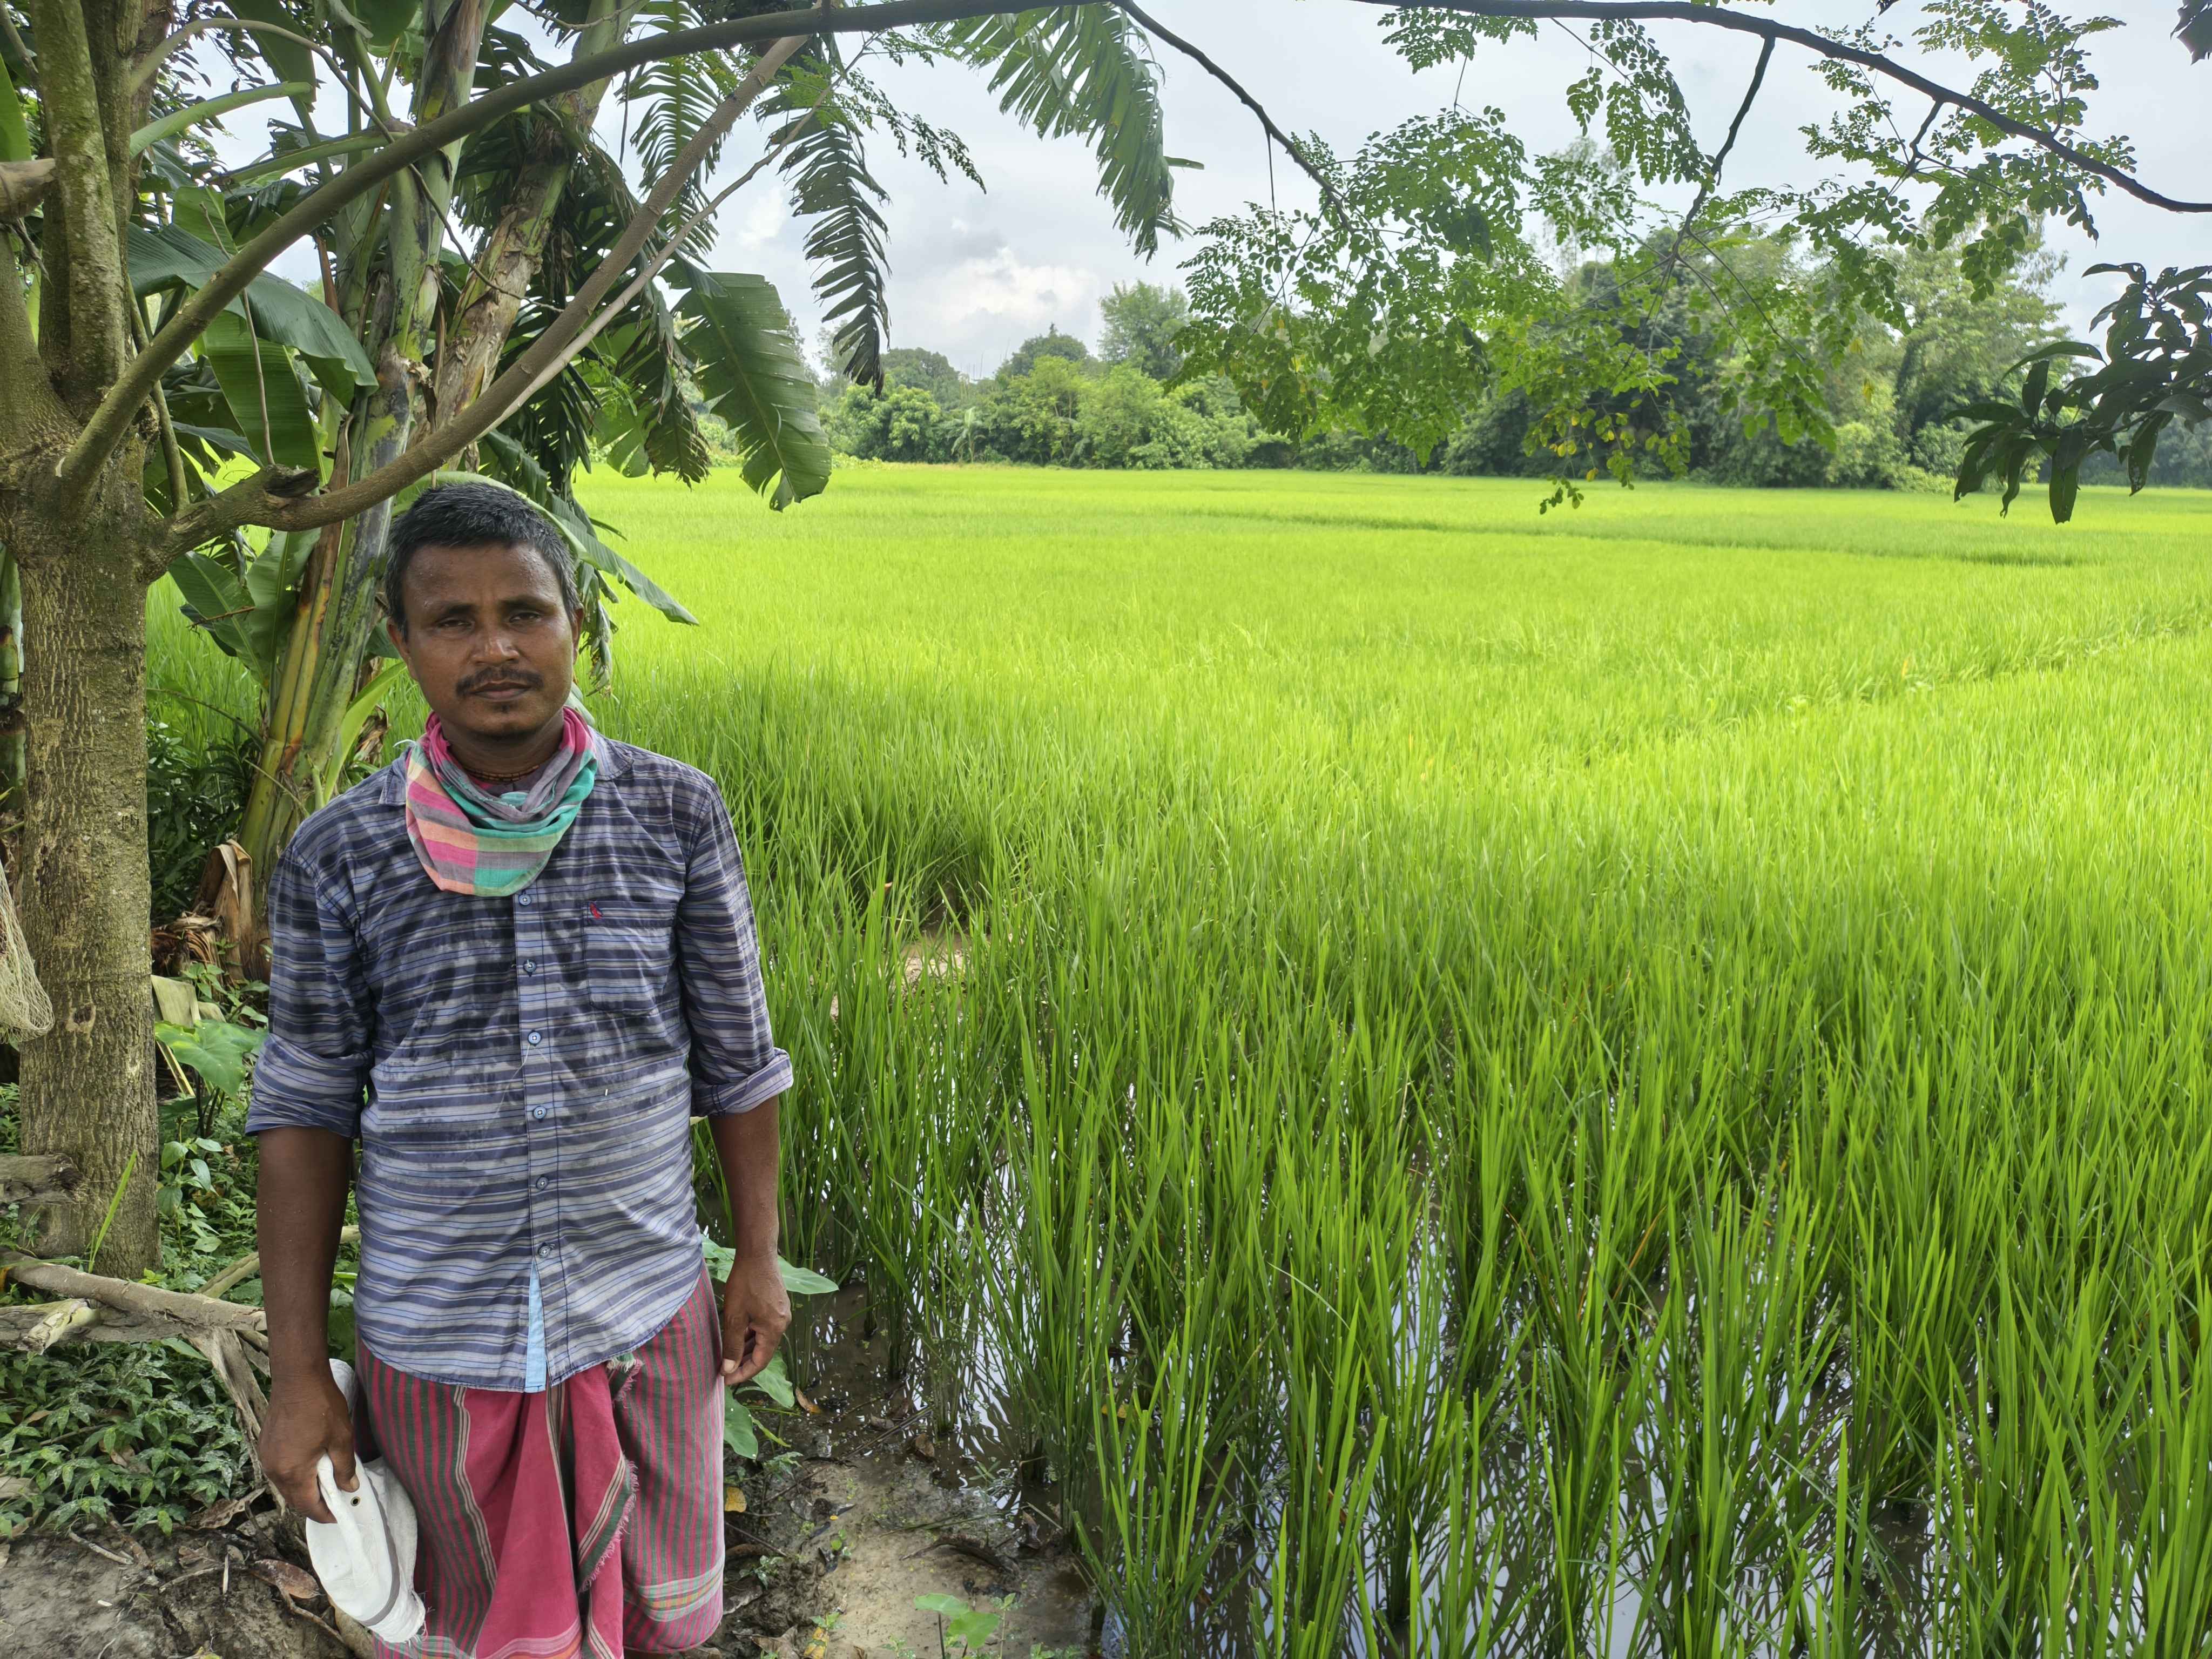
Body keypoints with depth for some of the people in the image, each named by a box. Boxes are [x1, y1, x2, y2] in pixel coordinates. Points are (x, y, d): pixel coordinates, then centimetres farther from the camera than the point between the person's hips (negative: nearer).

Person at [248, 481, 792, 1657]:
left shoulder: (676, 816, -7)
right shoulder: (338, 857, -7)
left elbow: (735, 1054, 1)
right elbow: (305, 1112, -1)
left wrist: (758, 1260, 5)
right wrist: (297, 1372, 0)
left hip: (645, 1319, 1)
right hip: (435, 1339, 0)